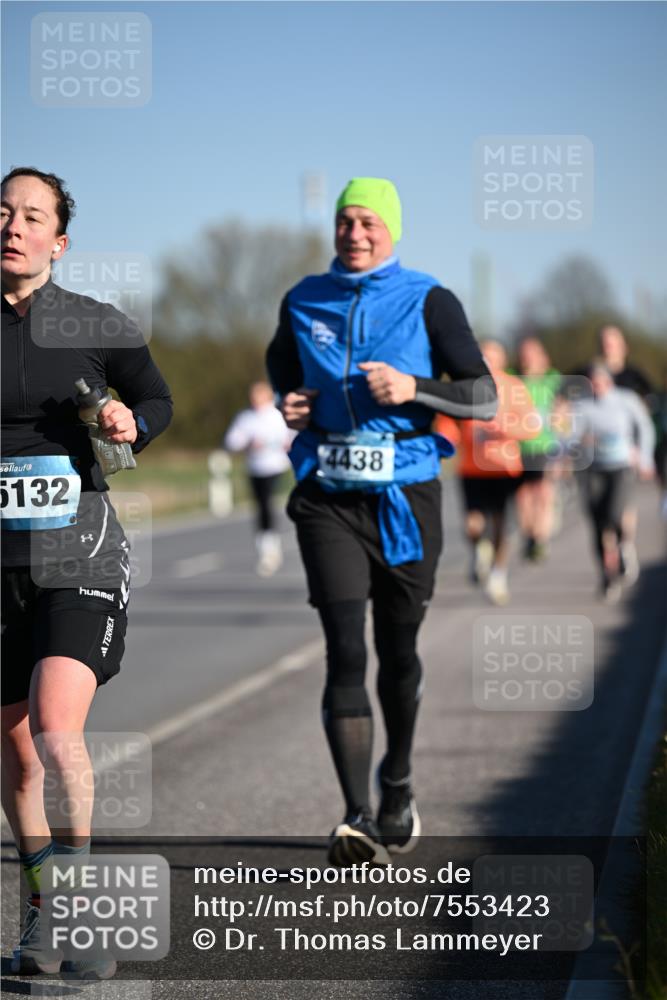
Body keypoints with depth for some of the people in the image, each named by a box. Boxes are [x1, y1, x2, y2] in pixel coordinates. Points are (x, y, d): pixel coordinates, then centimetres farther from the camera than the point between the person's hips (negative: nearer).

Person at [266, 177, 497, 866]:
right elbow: (279, 362, 27)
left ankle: (397, 788, 38)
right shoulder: (303, 302, 6)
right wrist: (289, 406, 5)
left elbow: (485, 398, -4)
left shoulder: (429, 303, -2)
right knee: (345, 650, -13)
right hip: (328, 498, 0)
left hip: (406, 498, 0)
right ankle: (358, 822, -18)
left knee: (397, 650, 12)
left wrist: (412, 389, -19)